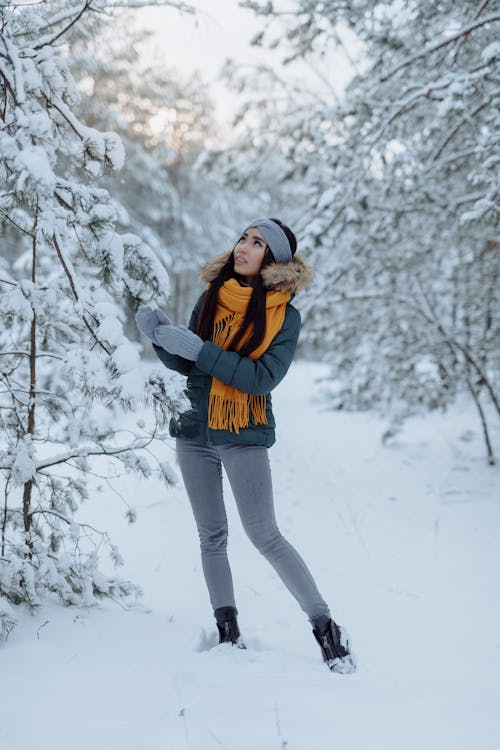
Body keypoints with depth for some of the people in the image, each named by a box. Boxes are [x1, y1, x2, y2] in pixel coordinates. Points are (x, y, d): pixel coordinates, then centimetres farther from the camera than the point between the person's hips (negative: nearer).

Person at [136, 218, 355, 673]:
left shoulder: (284, 315, -6)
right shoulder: (212, 297, 6)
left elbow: (264, 377, -18)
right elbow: (186, 365, 10)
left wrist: (200, 349, -23)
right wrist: (161, 336, -9)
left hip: (244, 436, -5)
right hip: (194, 432, 5)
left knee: (264, 536, -8)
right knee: (212, 536, 9)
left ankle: (326, 628, 2)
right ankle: (228, 633, 19)